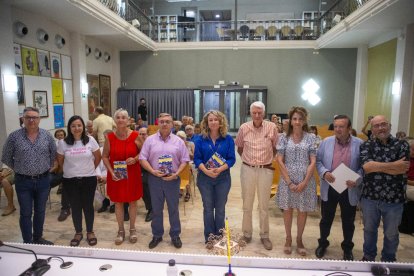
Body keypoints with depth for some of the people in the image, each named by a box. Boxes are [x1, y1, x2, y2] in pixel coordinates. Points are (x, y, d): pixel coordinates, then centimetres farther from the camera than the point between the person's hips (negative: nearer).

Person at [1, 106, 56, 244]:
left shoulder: (47, 135, -2)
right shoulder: (14, 136, -8)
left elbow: (54, 154, 9)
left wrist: (47, 167, 5)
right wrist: (19, 169, 3)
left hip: (43, 180, 2)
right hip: (23, 182, -2)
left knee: (40, 211, 14)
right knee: (26, 213, 8)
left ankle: (38, 238, 32)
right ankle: (27, 243, 21)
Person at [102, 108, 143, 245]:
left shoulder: (135, 136, -7)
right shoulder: (110, 137, -4)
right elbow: (105, 156, 3)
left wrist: (135, 159, -16)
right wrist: (111, 171, -9)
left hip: (132, 174, -1)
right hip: (116, 175, 1)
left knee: (132, 201, 10)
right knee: (118, 202, 10)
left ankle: (132, 229, 28)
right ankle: (121, 230, 27)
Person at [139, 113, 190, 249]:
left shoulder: (178, 141, 2)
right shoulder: (150, 140, 2)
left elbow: (184, 160, 2)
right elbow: (142, 158, 0)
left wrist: (176, 173, -12)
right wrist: (153, 171, -14)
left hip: (172, 179, 0)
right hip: (155, 178, 1)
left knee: (173, 209, 10)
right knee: (156, 209, 12)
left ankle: (175, 235, 25)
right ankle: (157, 235, 28)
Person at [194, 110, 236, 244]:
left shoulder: (228, 139, -1)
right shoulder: (201, 139, 0)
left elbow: (231, 159, -5)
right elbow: (197, 158, -3)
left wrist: (220, 169, -21)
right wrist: (206, 171, -19)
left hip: (223, 177, 0)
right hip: (204, 177, 0)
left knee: (220, 208, 10)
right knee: (208, 208, 10)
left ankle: (219, 236, 24)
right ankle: (209, 237, 22)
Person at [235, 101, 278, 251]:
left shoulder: (272, 127, -7)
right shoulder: (244, 128, -4)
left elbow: (275, 148, 7)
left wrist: (268, 159, 5)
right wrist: (247, 159, 6)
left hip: (266, 170, -1)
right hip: (247, 169, 1)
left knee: (264, 205, 11)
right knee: (247, 204, 13)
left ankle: (264, 235, 27)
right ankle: (247, 233, 29)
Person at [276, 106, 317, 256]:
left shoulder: (310, 137, -1)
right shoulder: (284, 137, -2)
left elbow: (313, 162, -4)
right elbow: (280, 161, -4)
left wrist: (304, 182, -12)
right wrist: (289, 182, -10)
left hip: (305, 179, 0)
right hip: (287, 179, 0)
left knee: (303, 210, 10)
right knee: (287, 209, 11)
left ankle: (299, 239, 30)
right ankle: (288, 238, 30)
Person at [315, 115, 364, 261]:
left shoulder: (360, 144, -6)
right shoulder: (326, 142, -2)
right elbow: (318, 161, 2)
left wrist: (357, 179, -19)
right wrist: (324, 173, -15)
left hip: (349, 190, -1)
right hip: (329, 188, 1)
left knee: (348, 221, 16)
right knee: (326, 219, 16)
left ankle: (347, 248, 38)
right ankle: (322, 243, 37)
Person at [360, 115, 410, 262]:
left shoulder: (402, 145, -4)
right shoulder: (366, 145, -2)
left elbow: (402, 169, -17)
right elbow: (366, 166, -19)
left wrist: (376, 166, -15)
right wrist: (393, 165, -20)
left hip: (394, 199, -1)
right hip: (369, 197, 1)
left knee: (391, 233, 16)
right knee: (369, 229, 19)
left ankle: (388, 261, 38)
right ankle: (368, 256, 40)